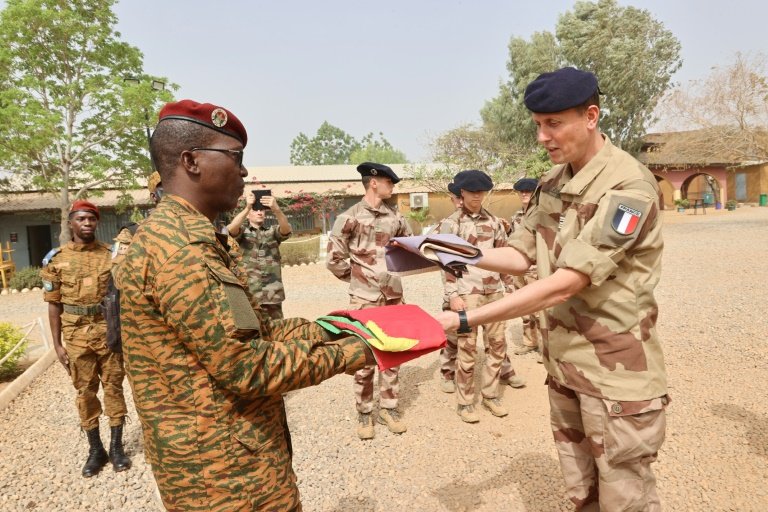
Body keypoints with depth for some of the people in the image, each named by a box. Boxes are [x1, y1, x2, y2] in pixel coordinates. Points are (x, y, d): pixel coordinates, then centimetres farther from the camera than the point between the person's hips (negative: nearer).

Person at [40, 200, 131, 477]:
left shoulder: (112, 254, 2)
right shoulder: (56, 259, 1)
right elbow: (54, 304, 3)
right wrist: (57, 344, -1)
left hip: (109, 331, 0)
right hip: (76, 334, 0)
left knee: (113, 387, 6)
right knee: (85, 392, 9)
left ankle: (116, 446, 19)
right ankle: (95, 449, 23)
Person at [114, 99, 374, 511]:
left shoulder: (185, 237, 10)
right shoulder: (179, 246, -24)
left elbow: (246, 332, 9)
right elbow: (248, 367, -25)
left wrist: (326, 329, 3)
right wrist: (344, 354, -13)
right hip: (227, 473, -10)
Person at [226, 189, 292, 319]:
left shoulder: (273, 232, 10)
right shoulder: (242, 233, 9)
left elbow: (286, 229, -12)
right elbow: (231, 229, -14)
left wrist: (276, 209, -32)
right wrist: (247, 207, -29)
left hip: (272, 295, 1)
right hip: (247, 295, -1)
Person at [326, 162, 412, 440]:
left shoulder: (395, 216, 6)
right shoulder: (350, 217, -9)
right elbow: (334, 259, -8)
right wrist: (358, 278, 1)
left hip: (394, 296, 5)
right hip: (365, 298, -5)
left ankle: (389, 407, 26)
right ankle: (364, 413, 19)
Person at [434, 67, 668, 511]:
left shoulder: (630, 187, -21)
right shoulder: (551, 184, 4)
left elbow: (562, 286, -28)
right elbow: (522, 256, 7)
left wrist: (462, 320, -28)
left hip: (617, 370, -7)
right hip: (563, 361, 7)